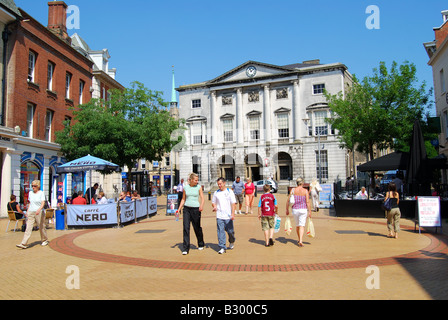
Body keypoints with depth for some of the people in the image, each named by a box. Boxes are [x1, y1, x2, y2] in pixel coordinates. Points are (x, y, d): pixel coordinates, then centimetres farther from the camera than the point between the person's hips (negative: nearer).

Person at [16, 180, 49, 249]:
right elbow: (30, 203, 20)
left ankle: (44, 240, 25)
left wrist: (39, 209, -30)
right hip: (31, 212, 4)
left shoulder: (41, 193, -5)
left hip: (39, 212, -4)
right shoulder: (30, 193, 11)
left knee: (41, 227, 7)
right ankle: (24, 244, -10)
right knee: (28, 228, -5)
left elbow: (43, 203, -14)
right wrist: (27, 211, 16)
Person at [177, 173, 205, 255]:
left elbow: (202, 198, -5)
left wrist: (201, 205, -25)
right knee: (186, 228, -6)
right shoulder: (185, 187, 5)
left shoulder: (199, 187, 0)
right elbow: (183, 199, 13)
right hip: (186, 208, 2)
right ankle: (186, 248, -1)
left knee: (197, 228, 8)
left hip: (196, 209, -1)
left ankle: (201, 244, 31)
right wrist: (179, 209, 8)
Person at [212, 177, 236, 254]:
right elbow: (213, 202, 19)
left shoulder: (229, 191, 1)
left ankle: (232, 242, 34)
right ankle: (222, 248, 2)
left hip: (228, 216, -2)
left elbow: (233, 203, -3)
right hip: (219, 216, 2)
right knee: (220, 232, -3)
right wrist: (214, 206, -4)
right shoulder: (216, 192, 9)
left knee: (230, 231, 5)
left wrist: (233, 214, -12)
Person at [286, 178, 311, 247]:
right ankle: (300, 241, -17)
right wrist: (309, 212, -5)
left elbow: (288, 200, -2)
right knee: (302, 226, -3)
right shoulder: (305, 191, -6)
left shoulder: (293, 190, -2)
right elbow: (307, 202, -10)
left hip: (295, 210, 2)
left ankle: (299, 240, 31)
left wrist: (287, 210, 7)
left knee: (297, 225, 18)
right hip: (303, 210, -2)